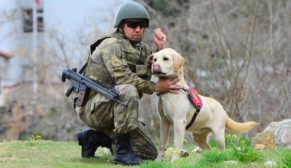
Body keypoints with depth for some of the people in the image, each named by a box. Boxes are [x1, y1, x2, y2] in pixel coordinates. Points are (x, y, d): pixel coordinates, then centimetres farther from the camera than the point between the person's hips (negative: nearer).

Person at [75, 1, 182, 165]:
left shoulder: (142, 49, 11)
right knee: (128, 90, -36)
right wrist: (155, 87, -27)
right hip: (94, 107, -8)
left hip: (116, 112, 8)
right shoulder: (111, 45, -14)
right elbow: (122, 77, -27)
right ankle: (122, 152, -29)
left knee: (149, 153, 4)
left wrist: (161, 48, -9)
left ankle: (94, 138, 14)